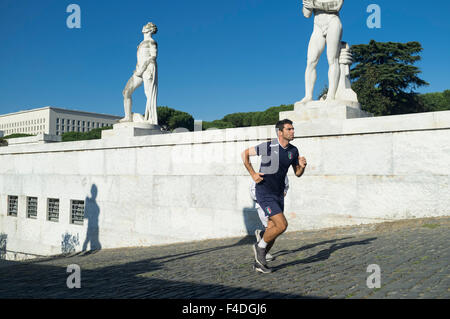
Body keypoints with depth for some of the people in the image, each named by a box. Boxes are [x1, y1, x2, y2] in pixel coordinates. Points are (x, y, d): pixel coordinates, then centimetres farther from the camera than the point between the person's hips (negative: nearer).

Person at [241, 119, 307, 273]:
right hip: (264, 193, -7)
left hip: (278, 194, 7)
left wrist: (302, 166, -7)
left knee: (273, 229, 9)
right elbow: (245, 154, -2)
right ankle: (260, 246, 7)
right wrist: (252, 173, -9)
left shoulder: (293, 150, 5)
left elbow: (297, 173, 15)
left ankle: (259, 262, 24)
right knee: (282, 225, -17)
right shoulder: (268, 146, -13)